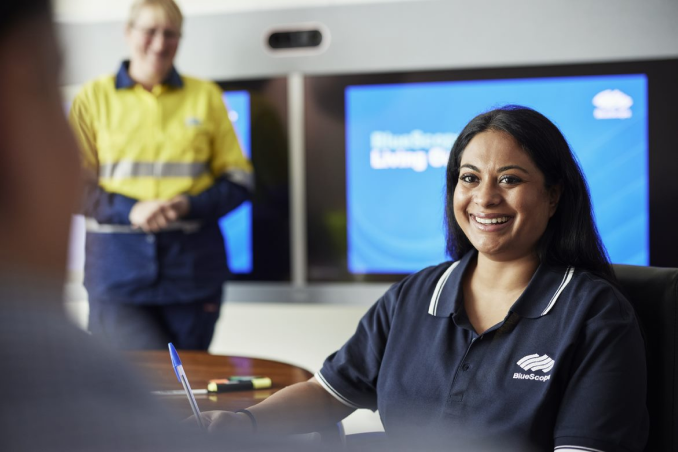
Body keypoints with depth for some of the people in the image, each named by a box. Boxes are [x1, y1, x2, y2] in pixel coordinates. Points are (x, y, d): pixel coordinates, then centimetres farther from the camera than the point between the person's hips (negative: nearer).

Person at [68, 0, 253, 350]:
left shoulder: (205, 97, 12)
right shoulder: (93, 98, 7)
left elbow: (238, 179, 10)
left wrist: (189, 206, -9)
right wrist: (131, 211, -14)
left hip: (192, 265, 2)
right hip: (118, 265, -2)